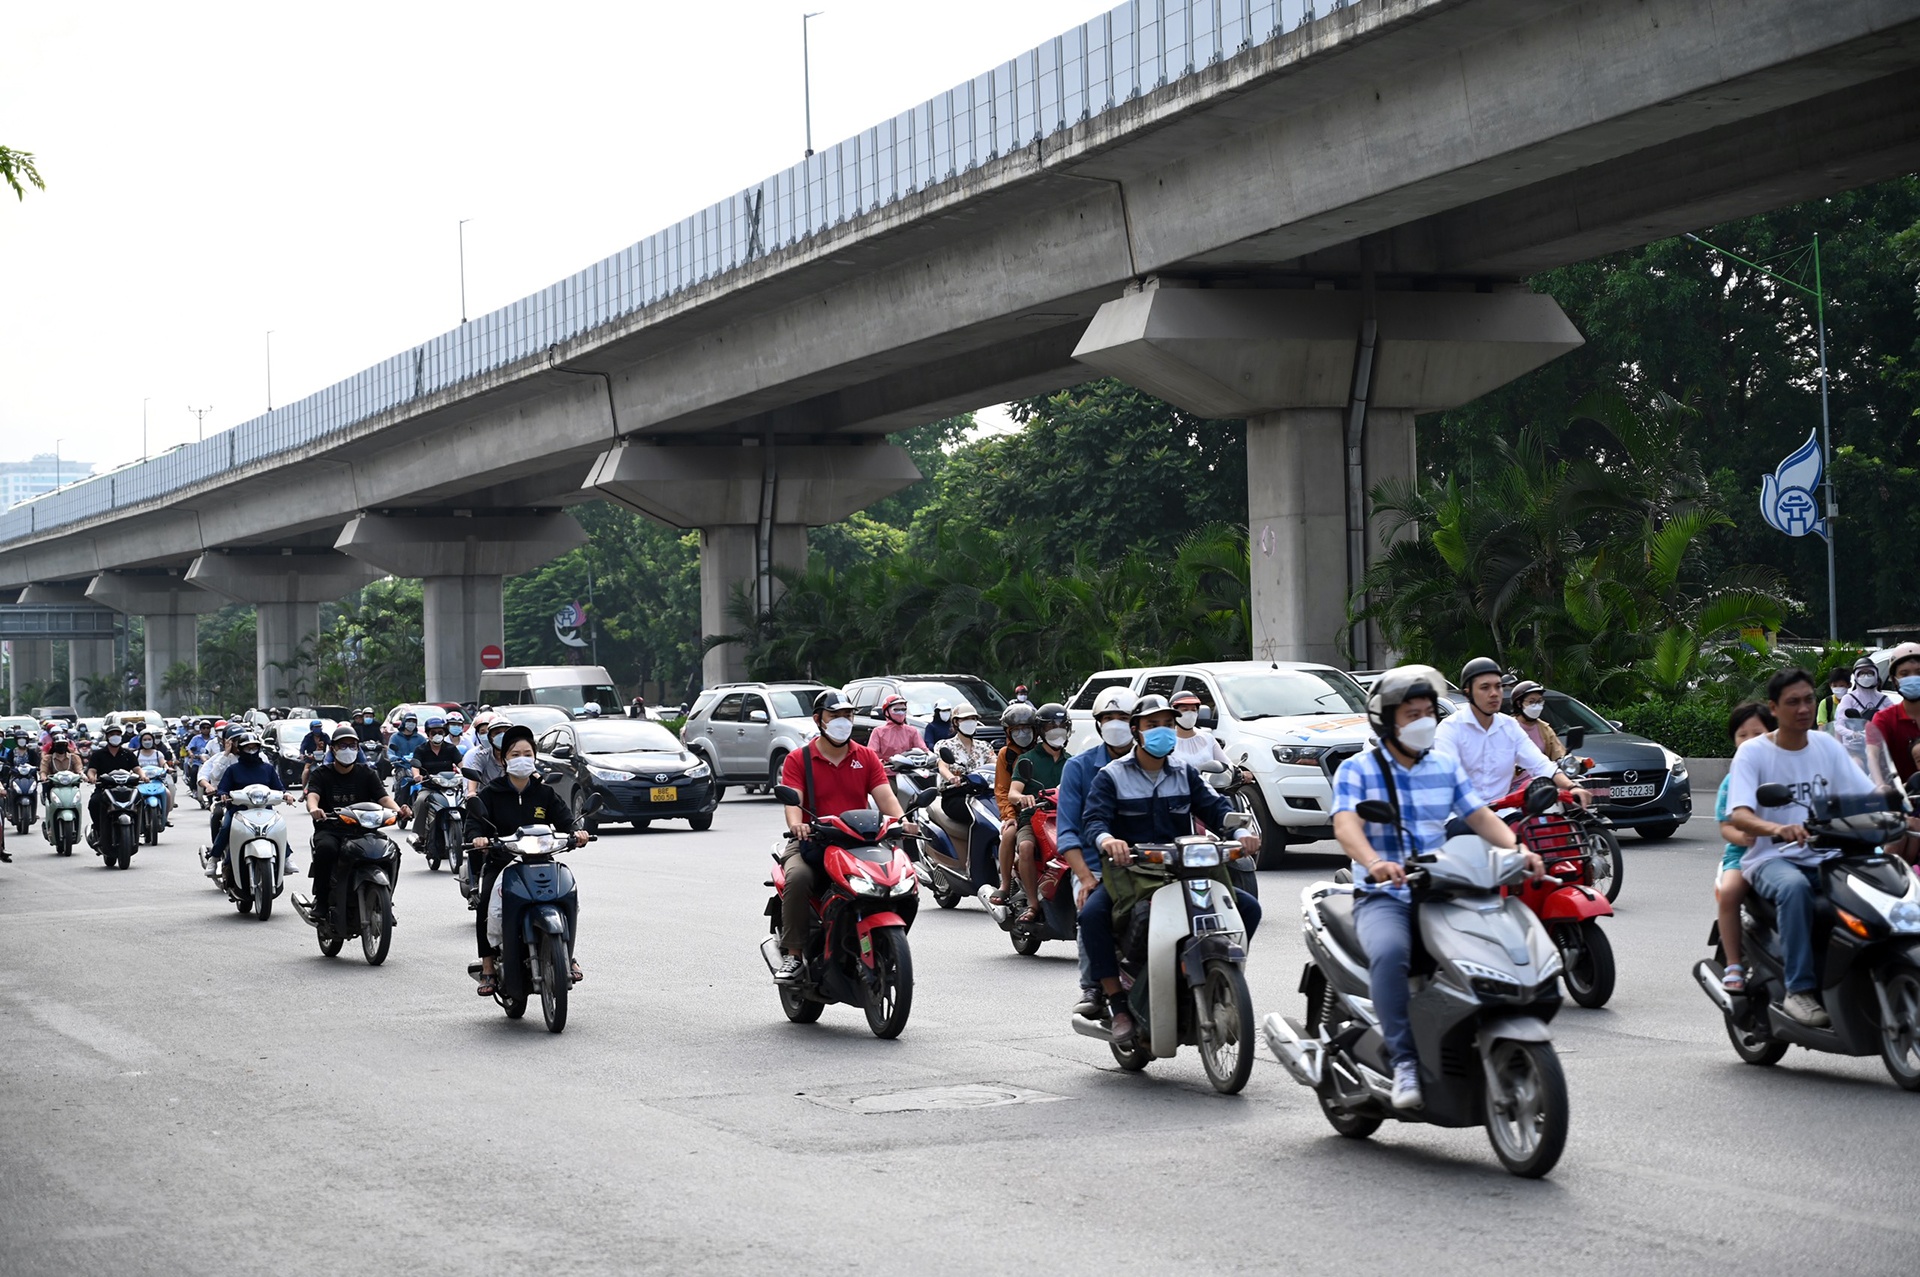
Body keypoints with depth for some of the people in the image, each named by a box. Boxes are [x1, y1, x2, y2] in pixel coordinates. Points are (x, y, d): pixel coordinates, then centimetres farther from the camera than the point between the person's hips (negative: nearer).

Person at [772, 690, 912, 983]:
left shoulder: (867, 758, 16)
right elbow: (792, 800, -8)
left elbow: (885, 795, 2)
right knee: (798, 876, -35)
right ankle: (792, 954, -27)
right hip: (813, 842, -2)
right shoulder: (798, 759, 7)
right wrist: (796, 824, -31)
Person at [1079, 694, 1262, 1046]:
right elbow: (1093, 818, -13)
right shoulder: (1112, 776, 2)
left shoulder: (1185, 774, 14)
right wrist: (1107, 840, -38)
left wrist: (1242, 830, -21)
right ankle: (1117, 1004, -26)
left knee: (1248, 907, -12)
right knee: (1092, 915, -33)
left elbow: (1214, 807, 2)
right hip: (1127, 871, -3)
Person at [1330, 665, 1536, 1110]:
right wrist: (1374, 862, -37)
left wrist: (1518, 849, -13)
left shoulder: (1447, 766, 16)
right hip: (1382, 896, -4)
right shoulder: (1357, 770, 1)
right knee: (1390, 953, -37)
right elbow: (1346, 824, -15)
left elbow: (1480, 815, 8)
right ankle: (1405, 1063, -34)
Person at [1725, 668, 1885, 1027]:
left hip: (1825, 857, 4)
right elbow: (1738, 815, -17)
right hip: (1771, 858, -4)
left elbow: (1867, 795, 6)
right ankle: (1800, 990, -33)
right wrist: (1779, 829, -37)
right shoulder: (1753, 752, -2)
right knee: (1794, 887, -38)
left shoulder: (1827, 746, 12)